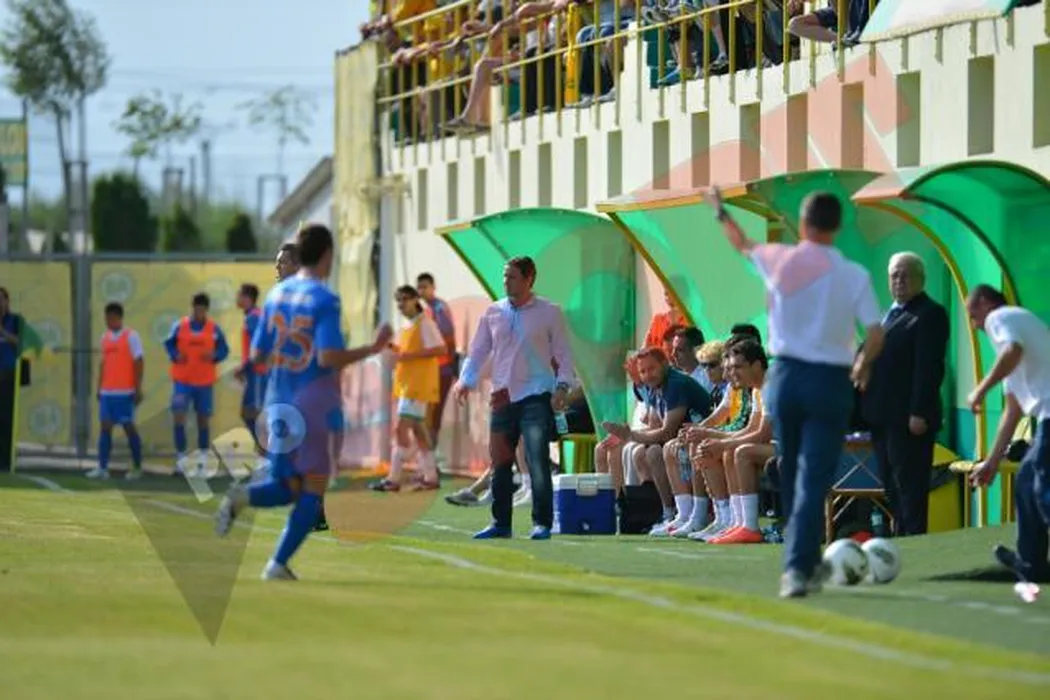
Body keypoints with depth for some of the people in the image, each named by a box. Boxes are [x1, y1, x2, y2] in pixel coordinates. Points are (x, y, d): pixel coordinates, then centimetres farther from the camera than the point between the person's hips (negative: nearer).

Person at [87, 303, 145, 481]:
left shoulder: (131, 337, -6)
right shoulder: (105, 337, 12)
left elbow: (139, 364, -8)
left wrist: (138, 389, -12)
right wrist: (99, 387, 16)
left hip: (125, 392, -6)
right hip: (107, 391, 6)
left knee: (128, 427, 0)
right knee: (105, 427, 0)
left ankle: (137, 467, 11)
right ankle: (102, 468, -1)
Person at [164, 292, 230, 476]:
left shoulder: (214, 329, -2)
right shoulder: (179, 326, -2)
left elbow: (224, 349, 3)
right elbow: (169, 344, 6)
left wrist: (214, 356, -18)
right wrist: (175, 355, -15)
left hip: (205, 382, 1)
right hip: (182, 380, -1)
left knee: (203, 419, 9)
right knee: (179, 416, -12)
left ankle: (202, 457, 23)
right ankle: (181, 457, -8)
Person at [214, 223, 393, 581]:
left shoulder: (276, 294, 7)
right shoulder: (325, 300, -12)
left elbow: (257, 354, 11)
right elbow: (328, 358, -22)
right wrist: (373, 348, -13)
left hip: (280, 404, 6)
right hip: (314, 404, -6)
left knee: (286, 488, 16)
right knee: (313, 491, 5)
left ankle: (242, 496, -16)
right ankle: (278, 565, -4)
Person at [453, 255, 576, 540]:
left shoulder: (549, 313, 2)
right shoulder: (493, 313, 11)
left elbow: (563, 353, 3)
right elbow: (477, 352, 14)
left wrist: (563, 385, -11)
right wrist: (465, 380, -1)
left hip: (536, 397, -4)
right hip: (502, 398, 4)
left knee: (538, 461, -12)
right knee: (500, 464, 6)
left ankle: (542, 523, -8)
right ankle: (501, 523, 14)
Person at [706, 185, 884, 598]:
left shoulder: (779, 261, 0)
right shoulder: (855, 276, -7)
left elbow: (743, 245, 21)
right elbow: (875, 335, -11)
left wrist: (720, 211, 40)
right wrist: (863, 366, 11)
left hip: (785, 376, 2)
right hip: (831, 381, -2)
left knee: (790, 476, 18)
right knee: (813, 481, -4)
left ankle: (806, 564, 29)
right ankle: (797, 567, -16)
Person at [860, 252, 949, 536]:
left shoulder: (930, 314, -7)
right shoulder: (892, 314, 21)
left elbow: (929, 368, -15)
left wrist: (919, 414, -21)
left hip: (908, 417, -9)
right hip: (884, 416, 9)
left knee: (909, 485, -7)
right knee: (891, 486, 9)